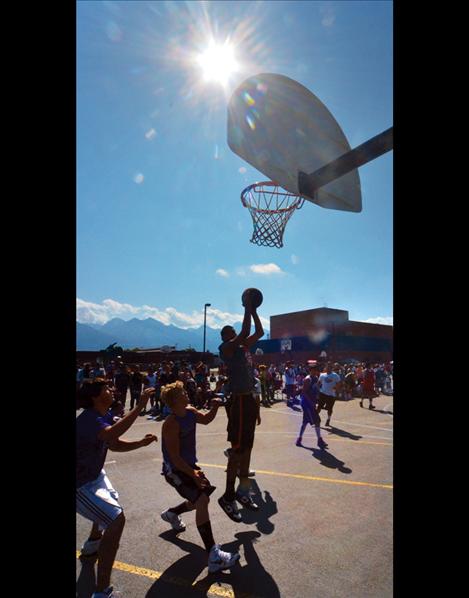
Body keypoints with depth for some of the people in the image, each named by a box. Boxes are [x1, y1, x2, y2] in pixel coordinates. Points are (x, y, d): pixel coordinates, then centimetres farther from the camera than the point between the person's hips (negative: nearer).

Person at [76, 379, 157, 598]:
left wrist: (141, 442, -6)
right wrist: (139, 406, -51)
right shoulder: (88, 419, -30)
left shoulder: (105, 415, 0)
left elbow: (115, 445, 8)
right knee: (116, 519, -20)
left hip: (95, 475, 11)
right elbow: (112, 434, -51)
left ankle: (93, 543, 58)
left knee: (110, 503, 33)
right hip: (80, 484, -10)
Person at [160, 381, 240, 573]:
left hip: (190, 465, 9)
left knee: (202, 499, 21)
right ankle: (213, 557, -19)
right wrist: (192, 473, -32)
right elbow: (174, 457, -26)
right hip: (175, 470, -9)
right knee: (202, 501, -22)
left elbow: (206, 420, 15)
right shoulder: (171, 424, -27)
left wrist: (215, 407, -4)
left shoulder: (190, 412, -4)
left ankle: (171, 514, 46)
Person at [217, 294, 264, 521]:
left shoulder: (243, 346, 14)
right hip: (239, 401, -9)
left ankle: (243, 491, 27)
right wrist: (247, 309, -15)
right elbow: (244, 333, -23)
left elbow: (259, 332, 16)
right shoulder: (226, 348, -10)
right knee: (238, 449, -5)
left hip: (249, 399, 9)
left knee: (247, 447, 15)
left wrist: (254, 310, 11)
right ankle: (228, 496, 6)